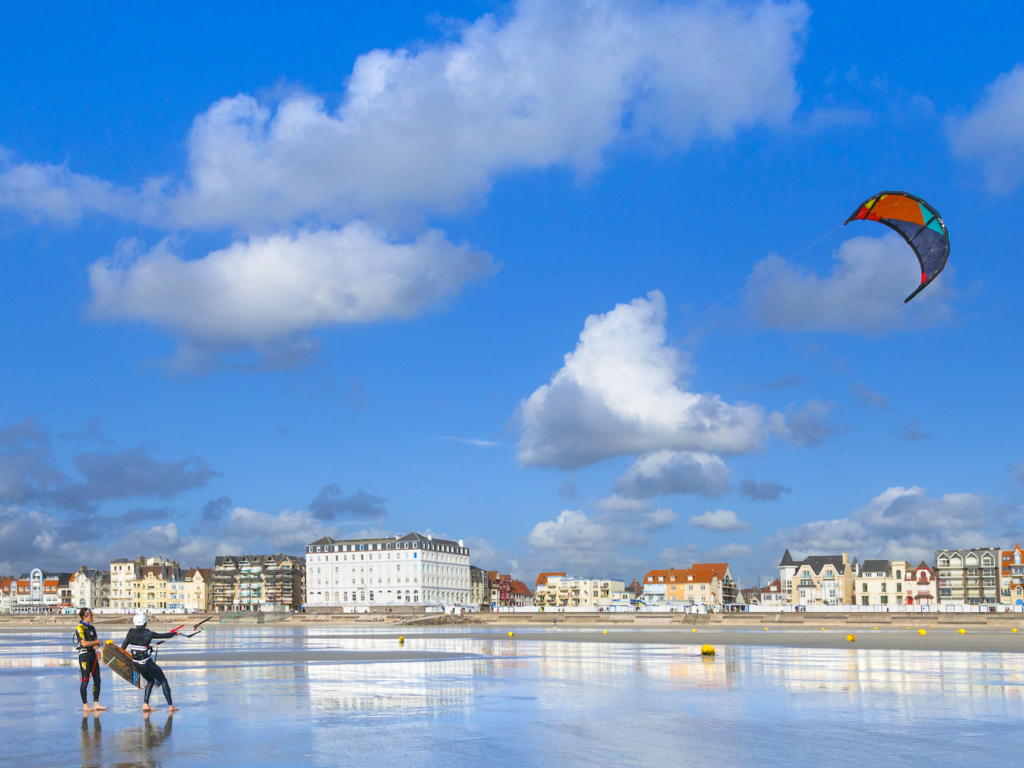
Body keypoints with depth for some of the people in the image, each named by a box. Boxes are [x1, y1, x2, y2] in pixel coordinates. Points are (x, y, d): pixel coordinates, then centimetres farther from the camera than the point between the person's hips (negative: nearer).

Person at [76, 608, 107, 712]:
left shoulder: (92, 628, 15)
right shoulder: (80, 628, -11)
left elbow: (96, 640, 15)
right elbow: (84, 643, -20)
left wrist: (97, 645, -9)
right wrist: (97, 642, -9)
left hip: (93, 655, 8)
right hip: (84, 656, -8)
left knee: (97, 679, 6)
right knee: (85, 681, -4)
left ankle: (96, 704, 11)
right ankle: (85, 706, 2)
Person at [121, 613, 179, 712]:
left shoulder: (130, 633, -4)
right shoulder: (148, 634, -17)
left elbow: (122, 648, 2)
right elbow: (165, 636, -7)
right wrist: (175, 633, 10)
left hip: (136, 664, 6)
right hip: (147, 663, -6)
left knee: (150, 681, 25)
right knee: (163, 681, 8)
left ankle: (145, 704, 15)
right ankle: (170, 706, 8)